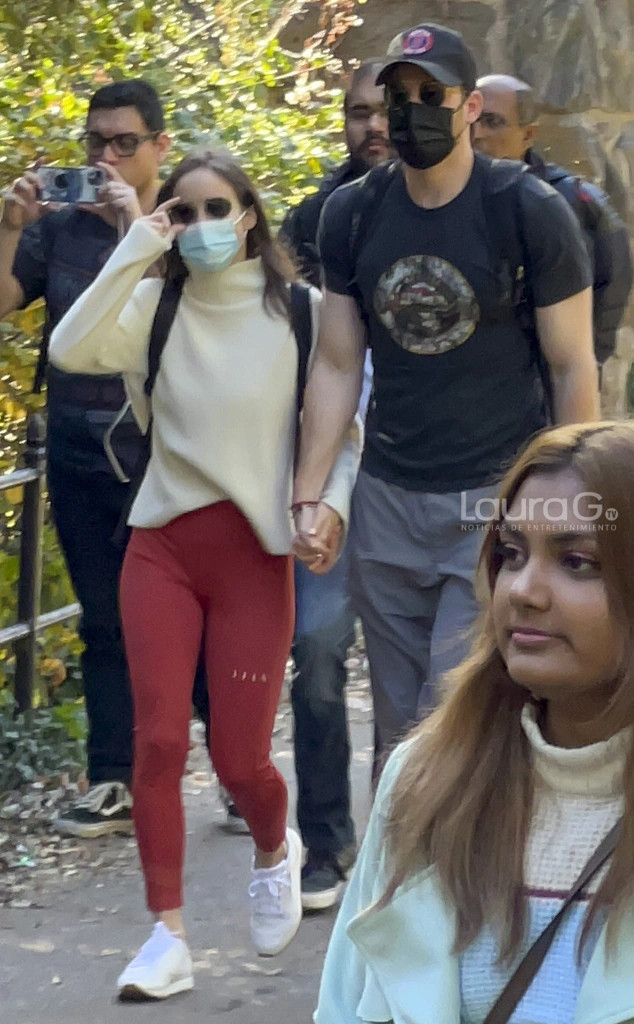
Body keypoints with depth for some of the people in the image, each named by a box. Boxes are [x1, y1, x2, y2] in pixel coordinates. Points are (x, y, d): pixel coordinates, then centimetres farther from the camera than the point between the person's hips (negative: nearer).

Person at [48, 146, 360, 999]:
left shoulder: (300, 312, -2)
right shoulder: (155, 304, 0)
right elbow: (69, 351, -18)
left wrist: (334, 498, -15)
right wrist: (135, 253, -19)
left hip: (255, 550, -1)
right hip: (163, 543, 1)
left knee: (239, 758, 1)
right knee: (159, 739, -6)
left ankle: (275, 849, 36)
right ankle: (168, 937, 2)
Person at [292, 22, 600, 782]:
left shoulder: (531, 214, -8)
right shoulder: (353, 214, 3)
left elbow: (572, 368, -4)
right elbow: (337, 367, 7)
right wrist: (307, 496, 0)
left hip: (496, 499, -4)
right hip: (387, 498, 4)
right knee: (395, 723, 10)